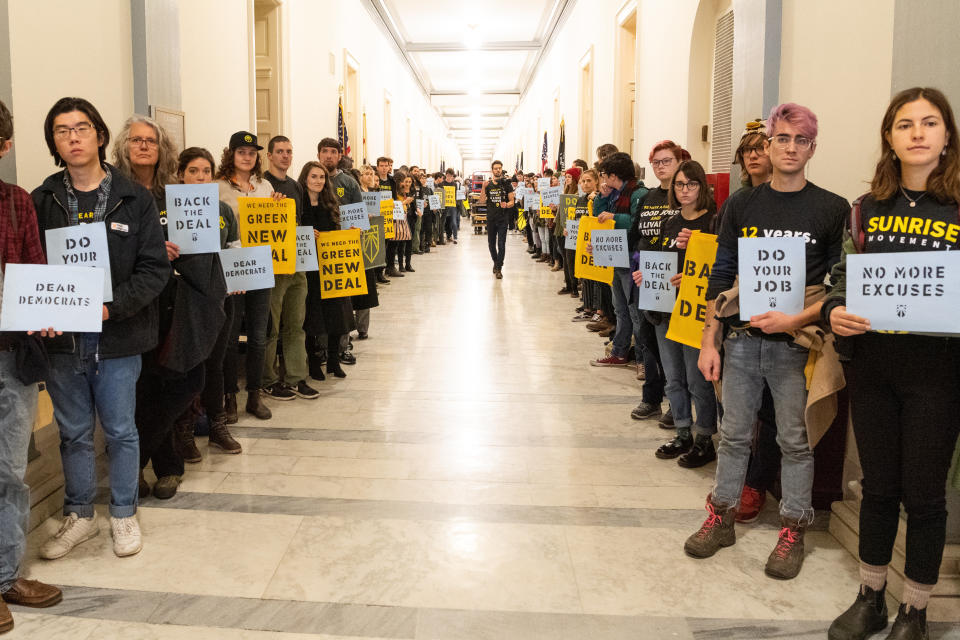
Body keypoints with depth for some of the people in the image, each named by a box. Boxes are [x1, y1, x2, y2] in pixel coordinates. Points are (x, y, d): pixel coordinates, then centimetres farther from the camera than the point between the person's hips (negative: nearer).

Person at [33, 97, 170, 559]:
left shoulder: (135, 199, -3)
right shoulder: (41, 201, 3)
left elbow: (155, 268, -7)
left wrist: (112, 306, -20)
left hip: (117, 337, -2)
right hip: (61, 337, 2)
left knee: (120, 430, 10)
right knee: (73, 432, 14)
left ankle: (124, 514, 28)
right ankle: (80, 515, 31)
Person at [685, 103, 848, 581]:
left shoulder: (832, 210, -1)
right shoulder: (742, 206, 6)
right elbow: (720, 277, 7)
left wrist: (796, 319, -16)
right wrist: (709, 340, 4)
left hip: (796, 344, -2)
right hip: (741, 339, 2)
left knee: (796, 440, 7)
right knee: (734, 434, 11)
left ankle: (792, 531, 21)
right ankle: (721, 517, 25)